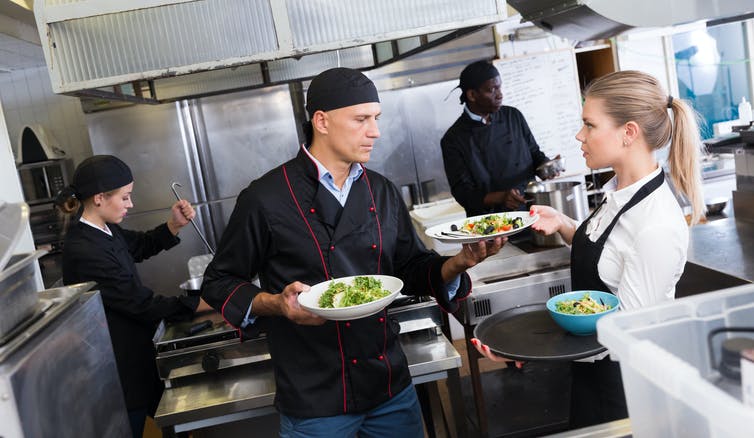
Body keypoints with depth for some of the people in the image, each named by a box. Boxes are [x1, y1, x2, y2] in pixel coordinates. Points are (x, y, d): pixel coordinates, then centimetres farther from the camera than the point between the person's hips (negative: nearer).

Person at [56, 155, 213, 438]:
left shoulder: (101, 228, -2)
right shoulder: (85, 252, -29)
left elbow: (142, 246, 14)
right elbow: (142, 304, -26)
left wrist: (175, 223, -5)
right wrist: (205, 303, -19)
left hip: (131, 350, 9)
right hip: (119, 364, -9)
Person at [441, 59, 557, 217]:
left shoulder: (513, 116, 10)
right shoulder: (453, 140, -3)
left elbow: (534, 153, 21)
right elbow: (463, 193, -6)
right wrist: (501, 197, -22)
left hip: (530, 210, 3)